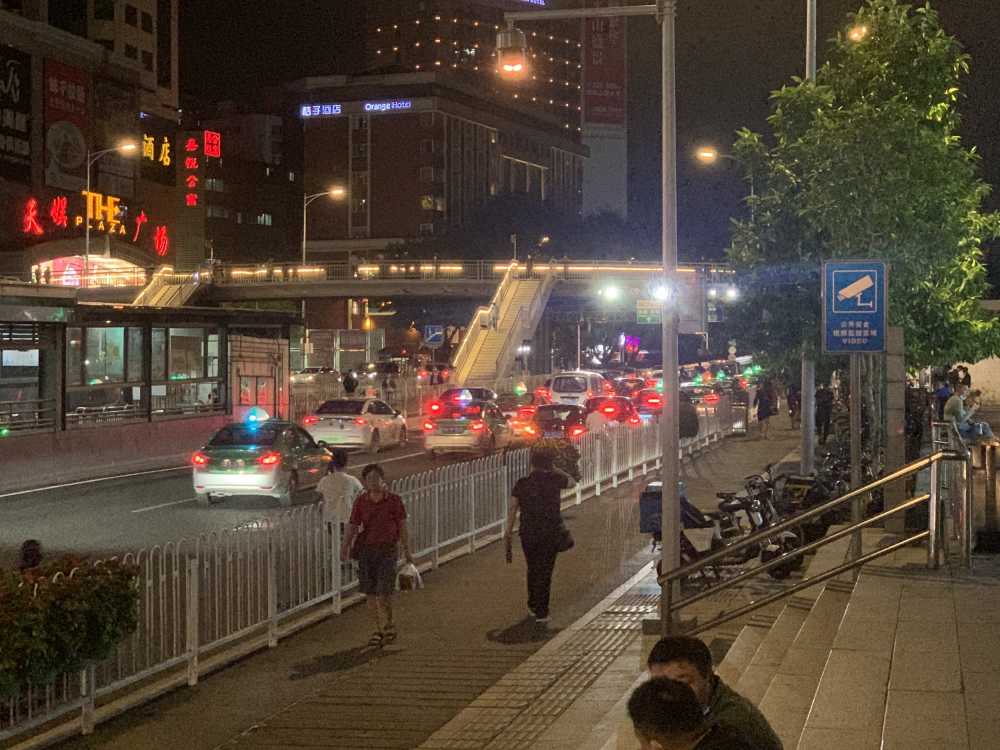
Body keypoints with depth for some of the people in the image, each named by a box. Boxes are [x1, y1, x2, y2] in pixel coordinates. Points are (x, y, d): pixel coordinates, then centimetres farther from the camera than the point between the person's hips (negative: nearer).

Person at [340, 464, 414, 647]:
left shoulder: (394, 500, -1)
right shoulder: (361, 501, 3)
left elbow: (402, 527, 3)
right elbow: (353, 526, 0)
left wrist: (407, 551, 3)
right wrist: (345, 547, -14)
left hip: (387, 550, -3)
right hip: (366, 549, 3)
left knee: (384, 592, -10)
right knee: (369, 593, 4)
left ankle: (389, 624, 14)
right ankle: (378, 629, 18)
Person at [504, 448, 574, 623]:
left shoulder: (521, 484, -2)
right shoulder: (554, 481, -4)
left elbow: (513, 508, 0)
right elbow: (571, 481, 16)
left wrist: (508, 530, 8)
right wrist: (555, 469, 23)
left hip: (528, 533, 2)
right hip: (551, 532, -2)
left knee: (532, 569, 20)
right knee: (545, 571, 5)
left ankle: (533, 605, 31)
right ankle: (541, 612, 5)